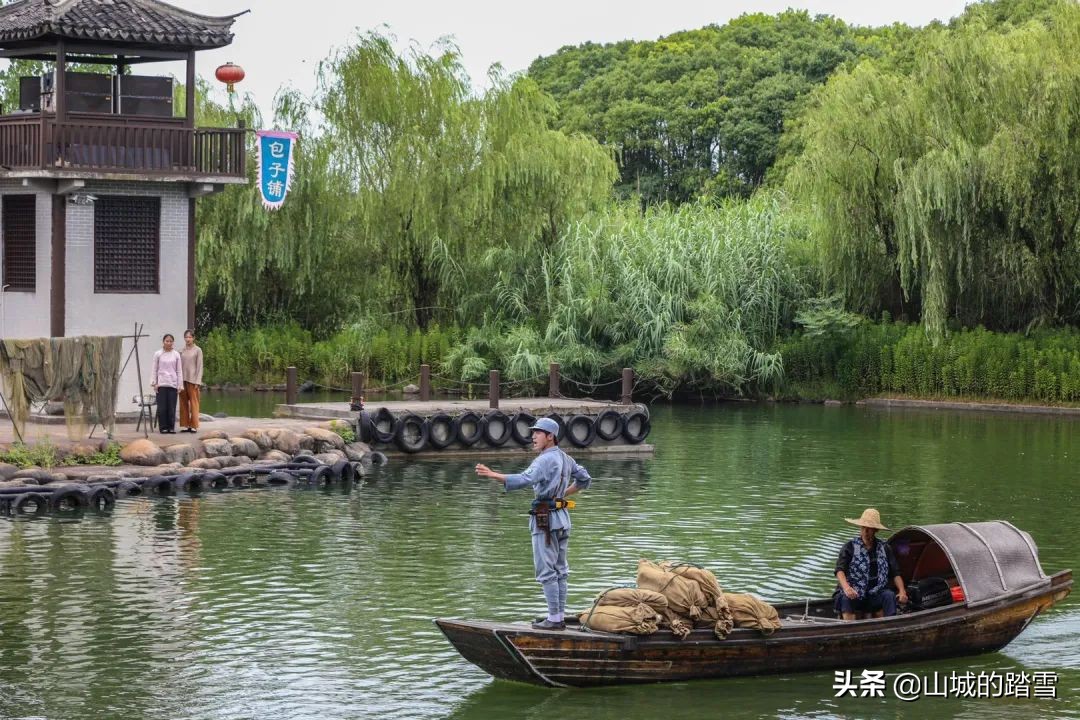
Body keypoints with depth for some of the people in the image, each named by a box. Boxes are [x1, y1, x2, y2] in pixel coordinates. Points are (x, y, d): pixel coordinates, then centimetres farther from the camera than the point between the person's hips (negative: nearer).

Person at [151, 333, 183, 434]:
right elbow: (155, 370, 6)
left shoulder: (176, 355, 7)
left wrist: (180, 384, 3)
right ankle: (163, 427, 5)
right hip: (161, 384, -1)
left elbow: (179, 371, 8)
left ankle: (171, 427, 8)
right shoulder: (158, 354, 4)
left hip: (173, 384, 1)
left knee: (172, 406, 0)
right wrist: (154, 383, 0)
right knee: (162, 407, -2)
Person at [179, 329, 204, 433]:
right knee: (183, 403, 5)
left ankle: (194, 425, 0)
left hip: (192, 380, -4)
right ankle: (185, 425, 9)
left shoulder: (197, 350, 0)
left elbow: (200, 366, -2)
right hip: (183, 379, 4)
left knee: (193, 402, -3)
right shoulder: (182, 351, 11)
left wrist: (198, 382, -9)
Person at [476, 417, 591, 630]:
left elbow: (526, 479, -32)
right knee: (559, 570, 13)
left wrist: (493, 475, -36)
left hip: (546, 518, -9)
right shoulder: (565, 458, 13)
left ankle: (554, 619, -5)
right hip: (562, 517, 9)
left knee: (546, 571, -5)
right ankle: (560, 615, 16)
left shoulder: (545, 459, -16)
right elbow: (584, 479, 26)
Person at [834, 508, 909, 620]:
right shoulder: (850, 546, 2)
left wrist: (902, 591, -9)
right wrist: (846, 587, -31)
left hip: (875, 596, 2)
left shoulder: (884, 548, 11)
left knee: (889, 595, -26)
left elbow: (895, 573, 10)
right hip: (854, 594, -2)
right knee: (846, 598, -32)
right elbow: (840, 571, -11)